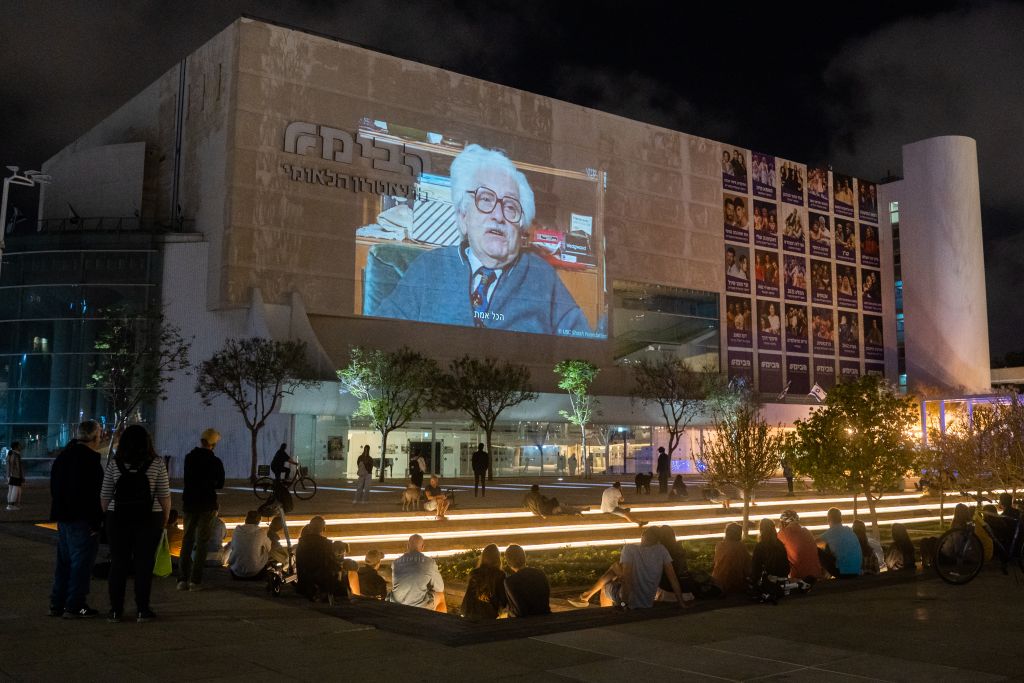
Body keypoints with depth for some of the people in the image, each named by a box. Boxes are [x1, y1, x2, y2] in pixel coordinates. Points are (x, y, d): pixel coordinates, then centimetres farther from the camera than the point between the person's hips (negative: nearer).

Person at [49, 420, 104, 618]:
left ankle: (57, 604, 20)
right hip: (82, 519, -9)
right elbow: (91, 494, -22)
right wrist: (96, 520, -18)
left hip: (63, 517, 9)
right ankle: (74, 606, 0)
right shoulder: (89, 458, -17)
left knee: (64, 560, 16)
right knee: (81, 561, -2)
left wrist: (59, 511, 22)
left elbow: (54, 488, 19)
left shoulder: (63, 456, 13)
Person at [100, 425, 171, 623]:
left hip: (118, 518, 2)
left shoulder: (114, 463, 1)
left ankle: (115, 610, 12)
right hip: (149, 519, -1)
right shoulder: (157, 463, -3)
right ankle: (142, 610, 7)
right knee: (144, 564, 4)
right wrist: (165, 519, 8)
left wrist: (107, 517, 15)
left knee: (118, 563, 8)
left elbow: (105, 496, 3)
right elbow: (164, 496, -2)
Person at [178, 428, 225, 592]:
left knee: (187, 540, 11)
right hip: (207, 504, -3)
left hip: (189, 503, 3)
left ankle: (182, 579, 5)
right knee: (202, 542, 3)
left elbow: (187, 479, 12)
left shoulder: (189, 458, 1)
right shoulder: (215, 462, -11)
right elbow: (220, 484, 1)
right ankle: (195, 580, -1)